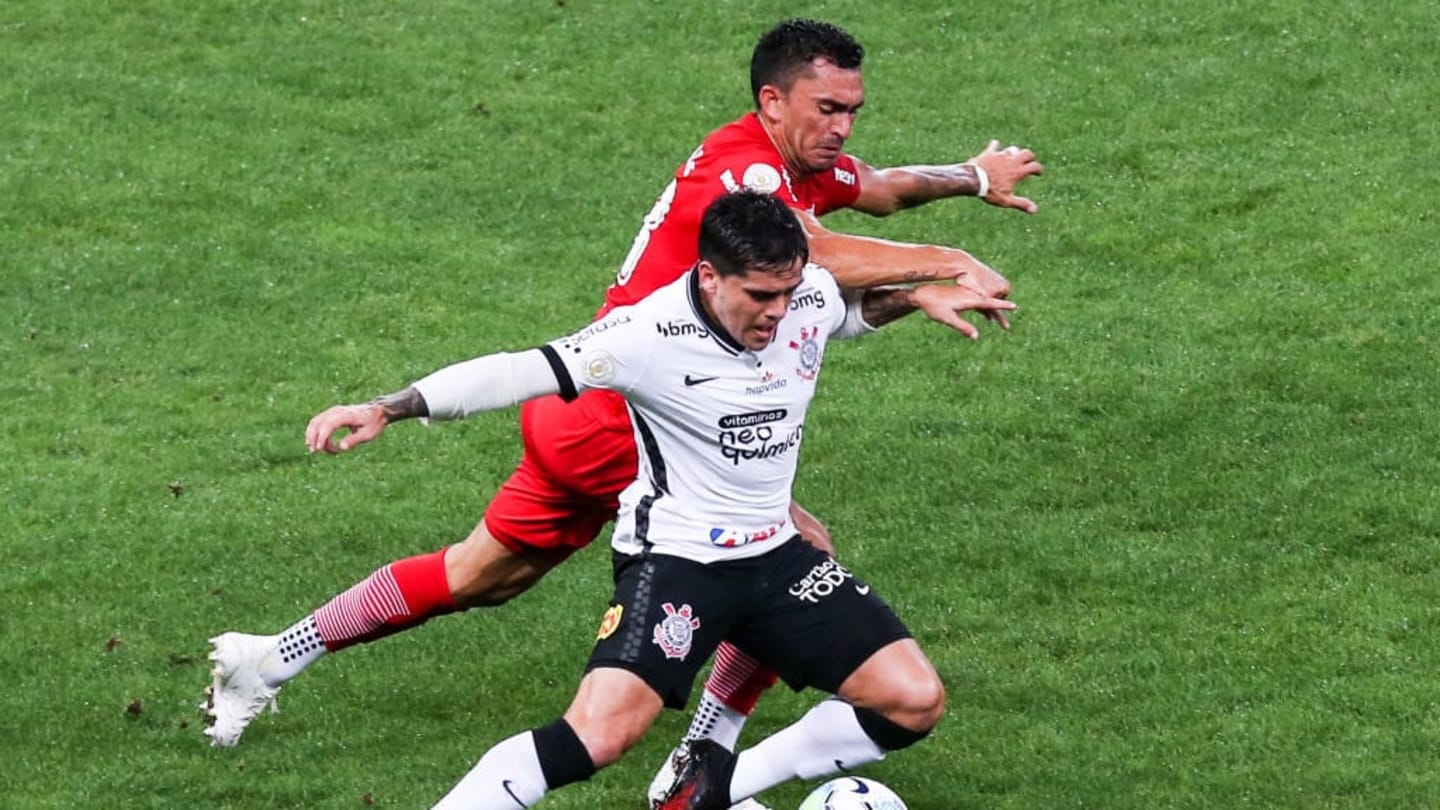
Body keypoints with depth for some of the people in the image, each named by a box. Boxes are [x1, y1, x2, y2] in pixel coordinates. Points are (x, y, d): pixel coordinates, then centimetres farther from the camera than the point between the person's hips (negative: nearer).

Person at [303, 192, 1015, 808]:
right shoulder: (654, 335, -25)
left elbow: (856, 308, 22)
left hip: (773, 554, 7)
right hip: (673, 555, -7)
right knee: (598, 736, -27)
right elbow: (516, 372, -27)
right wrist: (387, 409, -35)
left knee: (915, 702, -3)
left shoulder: (812, 295, -5)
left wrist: (920, 296, 4)